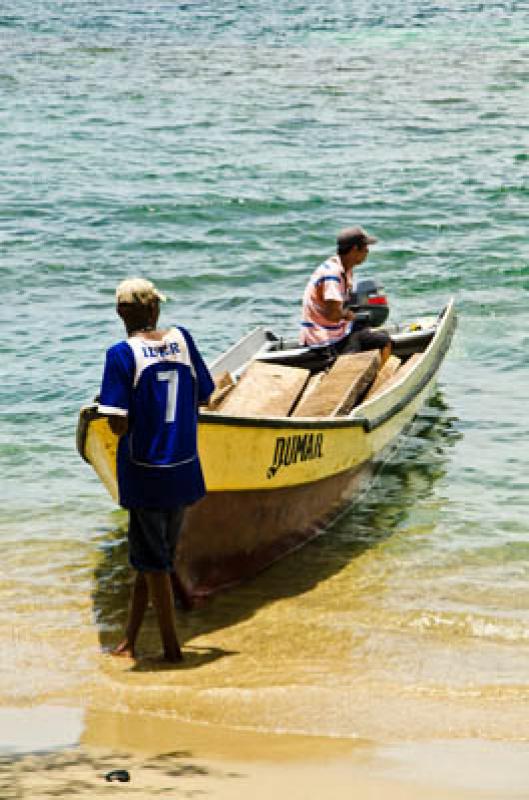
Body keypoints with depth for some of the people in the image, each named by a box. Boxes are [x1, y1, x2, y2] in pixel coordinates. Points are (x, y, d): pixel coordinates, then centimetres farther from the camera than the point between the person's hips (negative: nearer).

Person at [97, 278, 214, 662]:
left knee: (153, 562, 8)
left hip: (145, 473, -5)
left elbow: (119, 425, -18)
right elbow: (203, 395, 8)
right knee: (157, 555, 16)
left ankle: (172, 646, 14)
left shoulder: (122, 354, -14)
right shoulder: (181, 338, 0)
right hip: (185, 468, 5)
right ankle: (129, 641, 24)